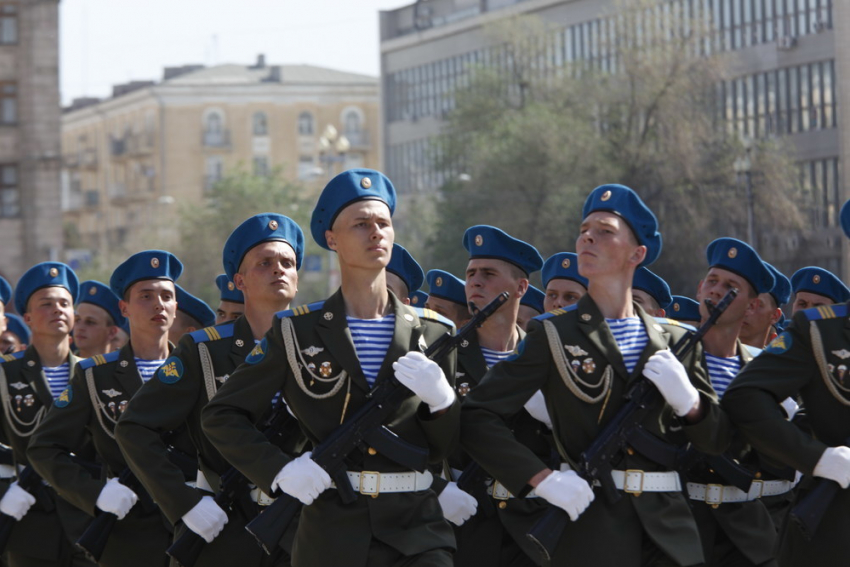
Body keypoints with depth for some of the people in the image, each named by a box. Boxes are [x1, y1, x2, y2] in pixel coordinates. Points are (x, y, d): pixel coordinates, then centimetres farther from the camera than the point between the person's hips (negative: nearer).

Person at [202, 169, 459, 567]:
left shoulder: (433, 333, 9)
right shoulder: (296, 332, 4)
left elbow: (445, 448, 10)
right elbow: (222, 416, 5)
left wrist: (441, 398, -12)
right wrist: (280, 471, -9)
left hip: (418, 531, 1)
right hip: (331, 533, -1)